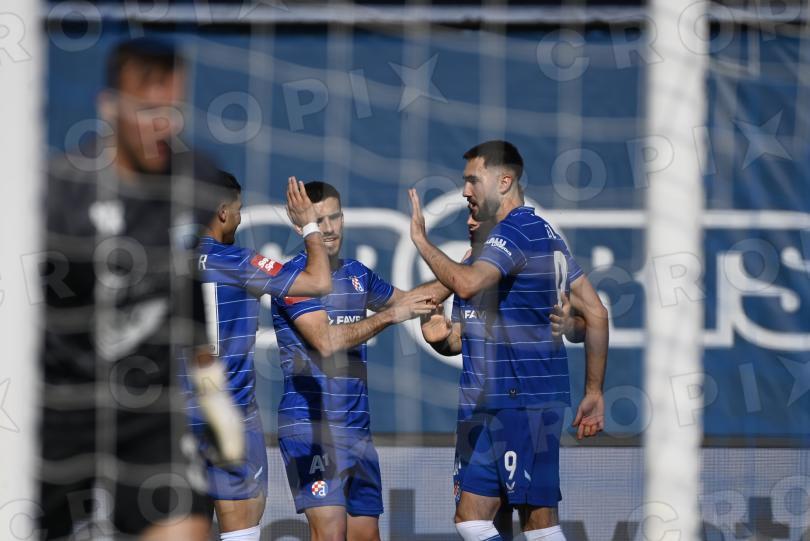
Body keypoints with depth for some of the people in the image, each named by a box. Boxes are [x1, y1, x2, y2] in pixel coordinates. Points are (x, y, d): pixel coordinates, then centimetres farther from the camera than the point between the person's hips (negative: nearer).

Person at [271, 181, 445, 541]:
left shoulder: (356, 274, 14)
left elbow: (404, 299, 32)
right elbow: (326, 340, -19)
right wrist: (389, 315, -18)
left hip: (356, 427, 8)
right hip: (310, 426, -8)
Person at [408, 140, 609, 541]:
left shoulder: (514, 232, -13)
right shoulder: (545, 233, 18)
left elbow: (466, 283, -34)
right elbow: (596, 314, 18)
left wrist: (420, 240, -21)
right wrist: (594, 392, 19)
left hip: (524, 398, -10)